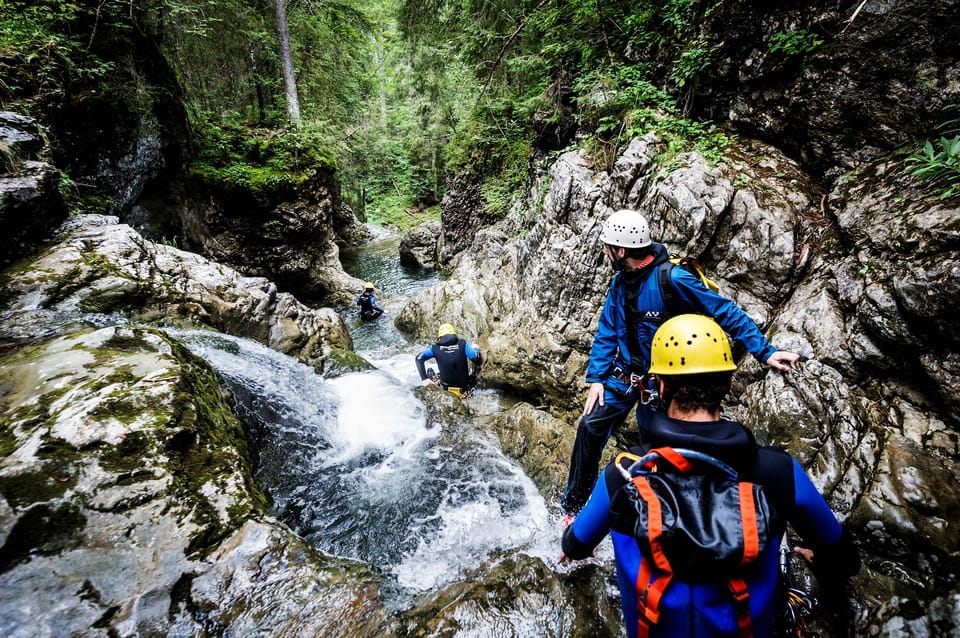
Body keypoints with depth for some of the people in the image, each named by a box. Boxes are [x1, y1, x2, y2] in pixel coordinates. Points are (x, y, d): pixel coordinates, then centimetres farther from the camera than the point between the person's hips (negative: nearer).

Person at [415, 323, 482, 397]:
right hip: (464, 388, -1)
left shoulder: (435, 347, -4)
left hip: (445, 388, 1)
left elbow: (419, 358, -10)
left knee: (430, 371, 28)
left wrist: (424, 379, -8)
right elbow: (476, 358, -14)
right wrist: (476, 349, 8)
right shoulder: (463, 343, -6)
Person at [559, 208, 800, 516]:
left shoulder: (672, 279, -23)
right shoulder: (620, 283, -2)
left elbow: (727, 313, -18)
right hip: (626, 371, 5)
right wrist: (595, 378, -2)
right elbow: (606, 332, 3)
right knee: (590, 426, -3)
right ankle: (572, 505, 14)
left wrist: (765, 352, -22)